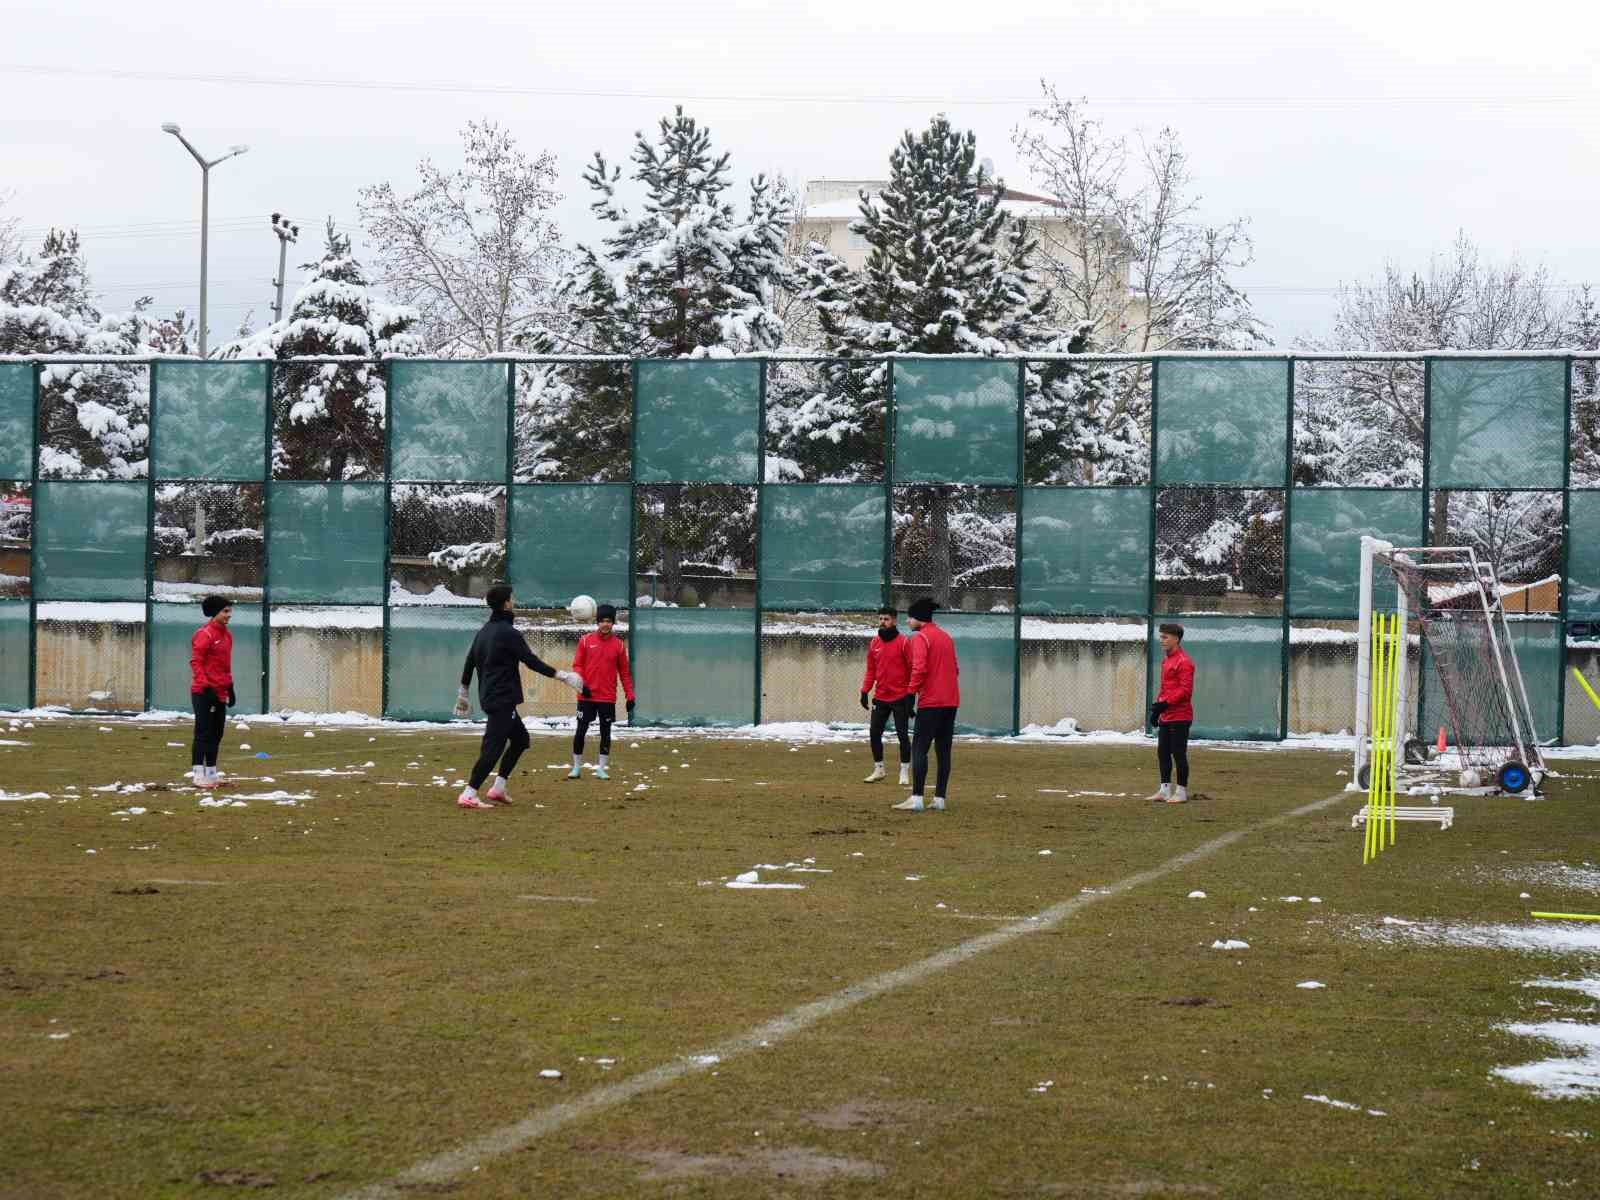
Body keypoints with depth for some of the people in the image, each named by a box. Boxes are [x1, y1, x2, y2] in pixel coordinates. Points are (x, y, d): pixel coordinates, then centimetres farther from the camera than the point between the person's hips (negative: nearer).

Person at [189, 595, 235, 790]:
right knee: (203, 733, -7)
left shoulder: (226, 635, 13)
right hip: (204, 693, -9)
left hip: (220, 693, 9)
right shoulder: (205, 634, -13)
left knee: (216, 735, 12)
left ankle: (211, 774, 19)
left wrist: (230, 688, 19)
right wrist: (206, 687, -21)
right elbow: (196, 663, -16)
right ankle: (199, 775, -5)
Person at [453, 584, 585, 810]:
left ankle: (498, 788, 17)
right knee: (493, 747, -11)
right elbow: (531, 661, -18)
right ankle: (469, 795, -17)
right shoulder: (508, 632, -14)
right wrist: (561, 675, -14)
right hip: (502, 700, -10)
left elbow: (469, 663, 19)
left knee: (520, 738, 19)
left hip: (488, 696, 10)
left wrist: (462, 694, 27)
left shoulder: (484, 631, 13)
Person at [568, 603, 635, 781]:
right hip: (587, 696, -1)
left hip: (608, 698, 1)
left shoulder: (618, 645, 3)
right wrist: (581, 683, -15)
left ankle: (602, 768, 13)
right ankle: (577, 767, 11)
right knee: (581, 731, 0)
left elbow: (624, 672, 6)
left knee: (605, 732, 5)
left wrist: (629, 696, 1)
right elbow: (577, 665, 2)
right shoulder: (586, 641, 1)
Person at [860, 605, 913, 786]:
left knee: (902, 735, -1)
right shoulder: (874, 644, 8)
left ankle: (905, 772, 7)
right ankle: (878, 769, 16)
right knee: (874, 733, 4)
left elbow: (912, 669, -8)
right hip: (880, 698, 5)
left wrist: (911, 694, -12)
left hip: (900, 698, -5)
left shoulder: (904, 643, -7)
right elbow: (871, 670, 14)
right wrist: (865, 691, 6)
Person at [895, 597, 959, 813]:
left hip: (930, 702, -8)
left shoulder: (920, 637, -8)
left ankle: (916, 798, -15)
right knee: (944, 750, 9)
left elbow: (919, 668, -19)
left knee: (919, 748, -8)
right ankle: (939, 799, 8)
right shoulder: (946, 637, 18)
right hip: (951, 701, 8)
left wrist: (911, 691, -16)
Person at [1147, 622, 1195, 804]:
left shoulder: (1183, 661, -13)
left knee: (1178, 753, -4)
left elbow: (1185, 690, -19)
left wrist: (1165, 703, -22)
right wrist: (1157, 707, 16)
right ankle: (1165, 789, 18)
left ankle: (1181, 792, 3)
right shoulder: (1166, 660, 16)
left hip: (1179, 717, -9)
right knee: (1162, 752, 11)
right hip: (1165, 717, 9)